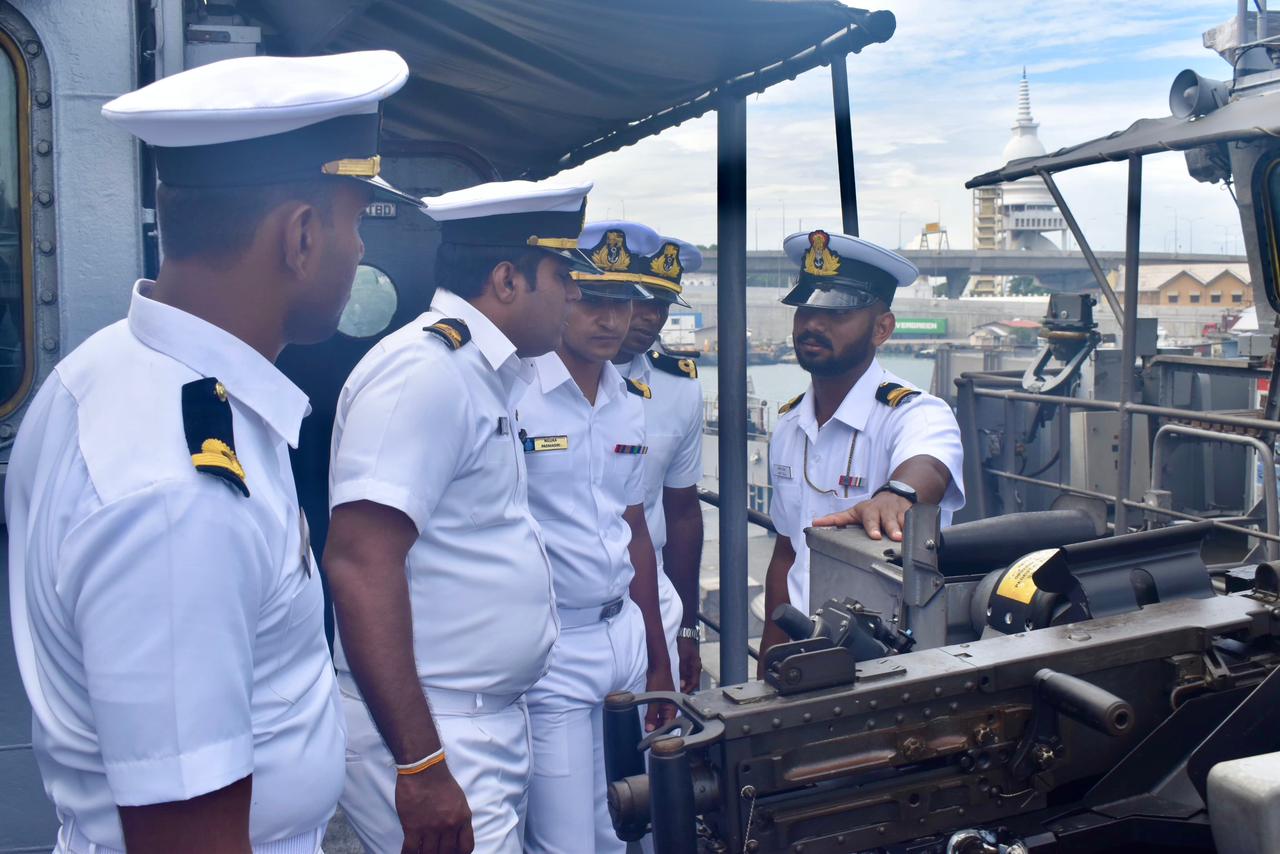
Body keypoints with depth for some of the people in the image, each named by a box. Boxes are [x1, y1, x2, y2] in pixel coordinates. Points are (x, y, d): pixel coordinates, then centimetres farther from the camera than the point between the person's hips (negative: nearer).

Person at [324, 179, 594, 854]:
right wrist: (421, 765, -26)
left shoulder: (486, 373, 12)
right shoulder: (426, 370, -18)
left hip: (491, 720, 10)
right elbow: (359, 564, -25)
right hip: (434, 741, -10)